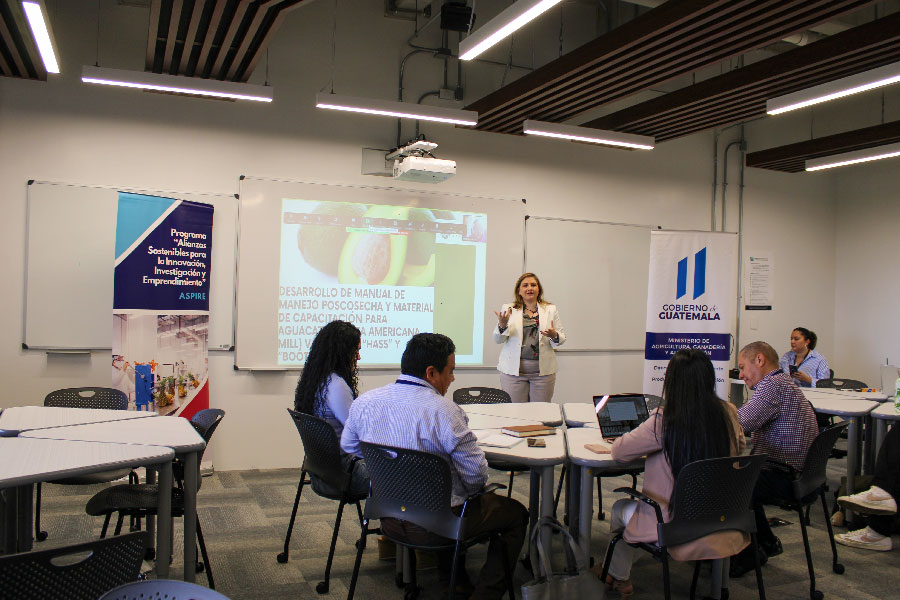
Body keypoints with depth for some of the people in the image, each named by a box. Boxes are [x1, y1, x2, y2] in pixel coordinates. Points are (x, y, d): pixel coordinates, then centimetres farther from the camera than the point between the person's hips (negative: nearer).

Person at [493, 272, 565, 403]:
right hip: (513, 370, -1)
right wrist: (502, 326, -17)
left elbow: (562, 338, 9)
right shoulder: (508, 309, 6)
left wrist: (554, 336, -13)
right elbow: (498, 339, 3)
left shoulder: (551, 310, 10)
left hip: (543, 370, 1)